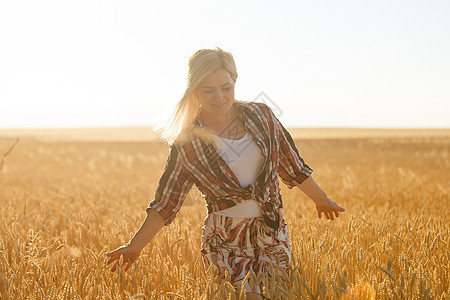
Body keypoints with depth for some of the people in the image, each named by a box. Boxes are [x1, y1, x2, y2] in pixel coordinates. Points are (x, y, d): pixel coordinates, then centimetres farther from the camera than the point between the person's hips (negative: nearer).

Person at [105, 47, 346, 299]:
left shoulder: (261, 115, -1)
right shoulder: (187, 142, -7)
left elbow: (291, 164, 11)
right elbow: (166, 202, -1)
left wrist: (322, 200, 20)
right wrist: (135, 246, -7)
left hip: (272, 234, 2)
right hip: (226, 241, -2)